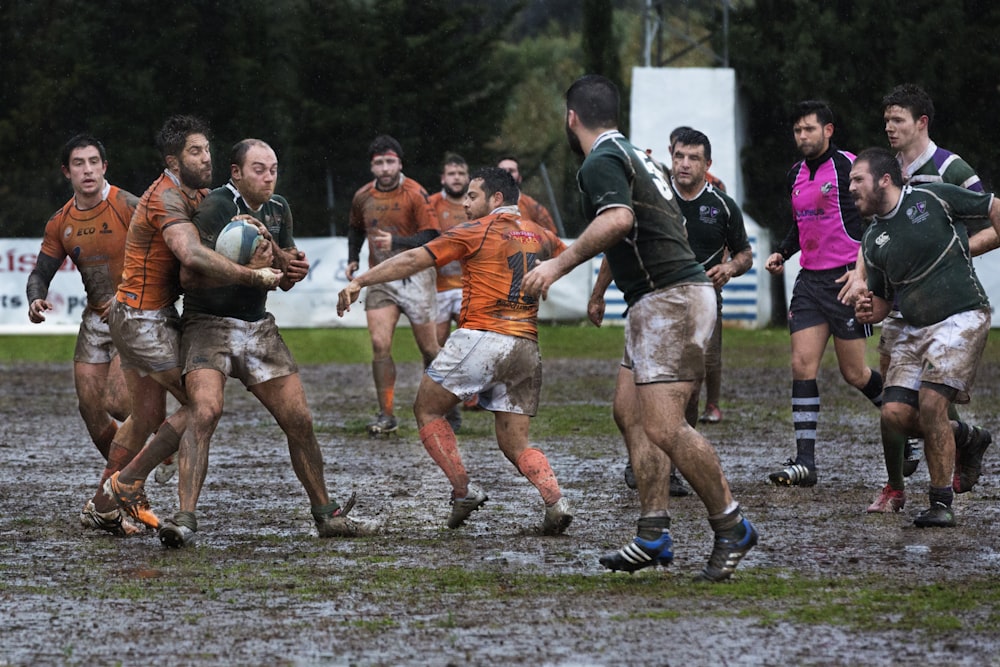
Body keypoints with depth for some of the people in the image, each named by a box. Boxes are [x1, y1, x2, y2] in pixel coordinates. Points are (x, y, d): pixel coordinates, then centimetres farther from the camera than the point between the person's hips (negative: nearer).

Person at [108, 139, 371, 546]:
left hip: (259, 328, 7)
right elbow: (189, 276, -21)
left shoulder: (278, 210, 9)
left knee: (299, 420, 4)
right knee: (205, 411, -27)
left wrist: (289, 266, -9)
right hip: (209, 326, -7)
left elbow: (285, 282, 14)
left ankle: (326, 515, 19)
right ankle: (185, 519, -30)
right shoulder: (215, 207, -14)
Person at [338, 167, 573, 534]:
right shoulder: (539, 236, 15)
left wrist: (359, 282, -2)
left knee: (427, 408, 12)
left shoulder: (475, 232, -1)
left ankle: (464, 490, 2)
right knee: (515, 445, 9)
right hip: (526, 349, 6)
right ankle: (556, 501, -15)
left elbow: (413, 260, -4)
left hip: (481, 336, -6)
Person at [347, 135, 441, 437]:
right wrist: (352, 259, 11)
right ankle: (386, 415, -9)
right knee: (380, 344, -12)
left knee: (429, 348, 4)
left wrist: (397, 242, -27)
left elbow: (431, 236, -16)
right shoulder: (363, 197, 5)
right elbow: (356, 228, 25)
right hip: (380, 279, 4)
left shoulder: (415, 194, -11)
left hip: (415, 275, -3)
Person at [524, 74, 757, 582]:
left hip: (671, 301, -11)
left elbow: (618, 219, -30)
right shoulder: (634, 155, 20)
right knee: (629, 409, 10)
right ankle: (654, 536, 7)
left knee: (663, 427, -15)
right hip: (654, 305, 11)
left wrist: (560, 264, -26)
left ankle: (732, 528, -6)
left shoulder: (601, 162, -10)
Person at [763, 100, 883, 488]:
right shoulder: (796, 175, 13)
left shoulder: (848, 167, -9)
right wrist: (782, 253, 11)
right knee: (802, 365, -6)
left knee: (854, 374, -1)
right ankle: (804, 463, -9)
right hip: (810, 279, 6)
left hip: (846, 279, -6)